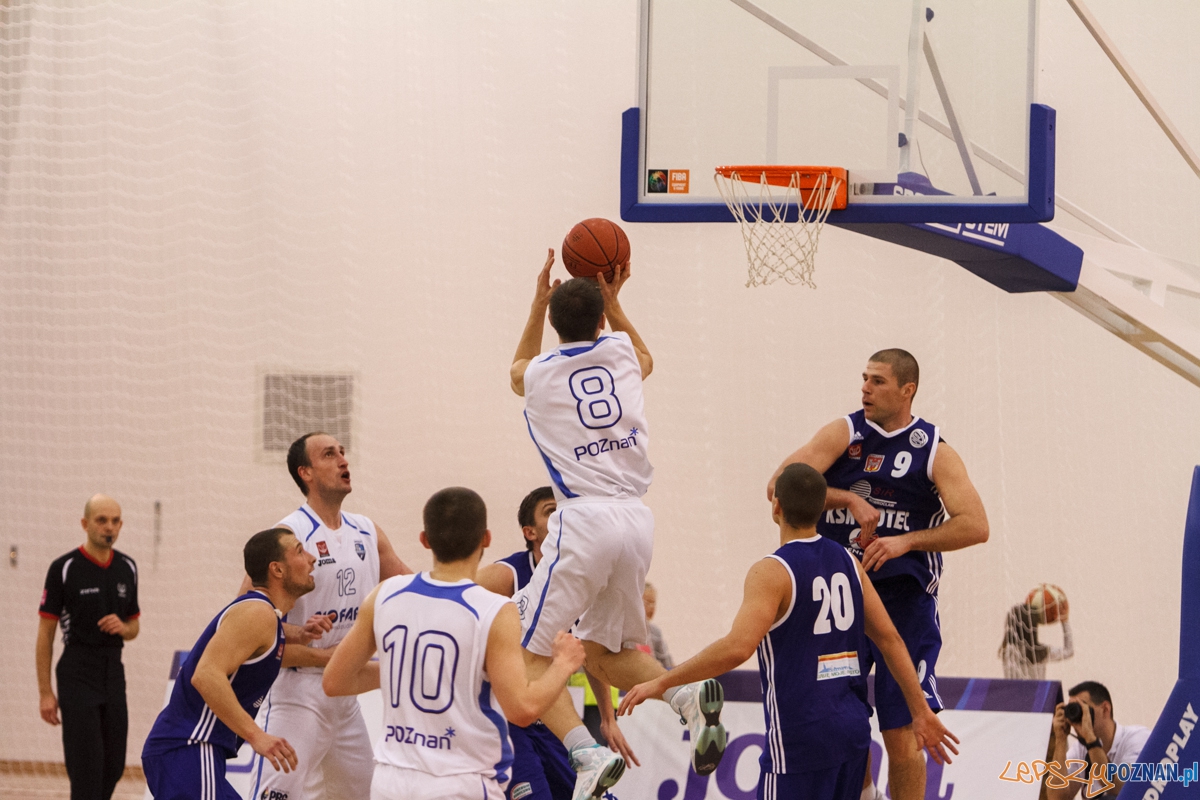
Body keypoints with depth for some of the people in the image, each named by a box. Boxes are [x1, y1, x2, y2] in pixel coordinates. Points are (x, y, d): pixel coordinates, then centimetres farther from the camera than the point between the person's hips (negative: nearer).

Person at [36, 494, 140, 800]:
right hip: (78, 674, -6)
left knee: (113, 767, 8)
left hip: (114, 672, 6)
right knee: (86, 767, -10)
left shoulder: (127, 568, 8)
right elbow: (45, 634, -6)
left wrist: (124, 628, -7)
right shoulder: (64, 568, -8)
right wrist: (45, 692, -9)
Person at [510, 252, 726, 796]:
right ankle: (688, 696, -4)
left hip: (584, 520, -5)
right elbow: (646, 359, 40)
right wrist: (611, 301, 40)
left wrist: (539, 302, 35)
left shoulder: (539, 374, 4)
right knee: (602, 650, 22)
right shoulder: (621, 350, 11)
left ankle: (588, 754, -19)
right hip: (637, 521, 5)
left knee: (531, 653, 1)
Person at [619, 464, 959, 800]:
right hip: (853, 728, 7)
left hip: (801, 734, -7)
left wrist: (661, 683, -20)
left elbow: (737, 648, -26)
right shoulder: (847, 563, 8)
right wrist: (921, 713, 15)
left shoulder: (772, 572, -13)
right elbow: (891, 640, 10)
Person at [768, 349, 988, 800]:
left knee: (902, 734, -5)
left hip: (904, 598, -2)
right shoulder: (845, 434, 3)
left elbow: (975, 526, -10)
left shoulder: (933, 452, 0)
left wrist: (906, 541, -20)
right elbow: (780, 485, -9)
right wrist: (848, 499, -21)